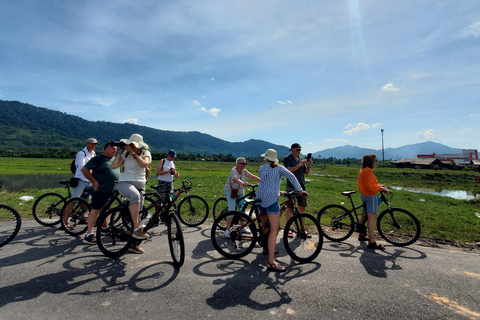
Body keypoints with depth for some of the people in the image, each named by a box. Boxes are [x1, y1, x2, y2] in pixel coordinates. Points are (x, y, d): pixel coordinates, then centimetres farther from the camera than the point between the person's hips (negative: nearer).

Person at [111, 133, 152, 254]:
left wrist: (133, 153, -18)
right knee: (135, 195, -39)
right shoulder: (126, 153, 3)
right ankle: (136, 229, -36)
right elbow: (114, 166, -8)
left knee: (137, 213, 4)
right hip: (124, 183, -2)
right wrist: (120, 152, -5)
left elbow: (144, 164, -21)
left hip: (139, 185, 2)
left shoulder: (145, 153, 1)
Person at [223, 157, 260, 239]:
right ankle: (227, 230, -8)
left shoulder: (244, 171, -2)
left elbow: (253, 177, -12)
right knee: (231, 210, -16)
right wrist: (243, 183, -59)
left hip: (240, 192, 7)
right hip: (230, 191, -6)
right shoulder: (233, 171, -21)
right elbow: (236, 180, -40)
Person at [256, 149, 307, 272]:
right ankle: (271, 262, -15)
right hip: (271, 199, -7)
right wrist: (300, 190, -9)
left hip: (260, 198, 7)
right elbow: (291, 176, -10)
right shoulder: (278, 168, 4)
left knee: (264, 225, 24)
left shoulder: (261, 168, 17)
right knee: (274, 229, -11)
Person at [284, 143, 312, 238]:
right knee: (290, 208, -2)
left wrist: (309, 166, -4)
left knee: (302, 208, 8)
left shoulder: (301, 159, 14)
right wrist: (300, 164, -19)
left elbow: (306, 173, 13)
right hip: (291, 187, -5)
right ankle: (288, 229, 11)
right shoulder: (287, 159, -2)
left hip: (301, 186, 6)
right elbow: (289, 170, -17)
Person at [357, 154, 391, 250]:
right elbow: (370, 186, -24)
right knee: (372, 217, -11)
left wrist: (379, 186, 17)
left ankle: (361, 235, 31)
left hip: (363, 195, 11)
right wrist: (382, 189, -21)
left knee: (365, 215, 20)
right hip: (370, 196, -11)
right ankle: (372, 242, -11)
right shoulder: (368, 170, -18)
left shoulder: (362, 170, 14)